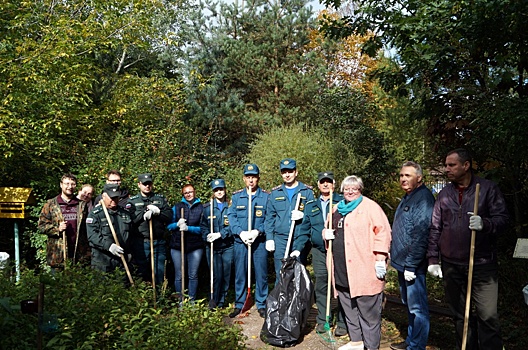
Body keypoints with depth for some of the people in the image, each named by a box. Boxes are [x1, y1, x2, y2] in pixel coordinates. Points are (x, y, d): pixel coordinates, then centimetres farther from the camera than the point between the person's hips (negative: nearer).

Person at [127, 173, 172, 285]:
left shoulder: (160, 199, 13)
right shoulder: (132, 201, 9)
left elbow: (169, 216, 2)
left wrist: (158, 212, -13)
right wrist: (144, 215, -17)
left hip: (159, 242, 2)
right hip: (140, 242, -1)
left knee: (160, 272, 6)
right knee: (142, 272, 5)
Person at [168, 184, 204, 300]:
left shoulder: (201, 207, 4)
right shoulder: (176, 207, 9)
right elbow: (169, 225, 8)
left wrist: (188, 228, -17)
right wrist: (177, 224, -13)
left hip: (195, 247, -1)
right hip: (177, 246, 1)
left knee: (193, 276, 5)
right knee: (178, 276, 5)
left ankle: (192, 300, 16)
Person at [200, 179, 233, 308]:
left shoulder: (230, 206, 2)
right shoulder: (207, 207, 7)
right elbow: (203, 226, 8)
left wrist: (220, 234, -15)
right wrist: (207, 236, -10)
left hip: (228, 246, 0)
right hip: (212, 247, 0)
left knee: (226, 275, 5)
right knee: (216, 276, -4)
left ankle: (221, 302, 22)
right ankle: (214, 302, 12)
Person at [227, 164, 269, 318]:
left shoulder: (266, 197, 1)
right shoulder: (236, 196, 7)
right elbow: (231, 216, 1)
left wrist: (258, 231, -18)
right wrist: (240, 232, -13)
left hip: (260, 241, -1)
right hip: (240, 241, 2)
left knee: (261, 273, 5)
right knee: (240, 273, 9)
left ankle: (261, 304, 19)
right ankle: (239, 304, 22)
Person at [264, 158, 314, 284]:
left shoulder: (307, 191, 5)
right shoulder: (275, 193, 11)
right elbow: (269, 217, 11)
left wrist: (303, 215, -16)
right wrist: (269, 238, 3)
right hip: (280, 239, 2)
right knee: (280, 274, 3)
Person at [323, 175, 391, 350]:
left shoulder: (370, 206, -4)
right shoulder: (337, 209, 17)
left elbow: (382, 231, -11)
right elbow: (329, 228, 29)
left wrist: (380, 258, -17)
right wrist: (326, 233, 5)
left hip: (364, 269, -7)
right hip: (342, 271, 7)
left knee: (368, 311, 1)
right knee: (349, 308, 17)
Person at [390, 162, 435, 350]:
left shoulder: (423, 198, -16)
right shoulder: (408, 197, 15)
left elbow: (421, 235, -23)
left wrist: (411, 265, -23)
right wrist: (399, 261, 17)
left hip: (413, 265, -10)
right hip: (402, 263, 10)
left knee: (417, 308, 1)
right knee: (409, 304, 20)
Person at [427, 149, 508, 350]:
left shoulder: (488, 188, -1)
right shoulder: (444, 194, 8)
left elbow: (502, 219, -3)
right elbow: (435, 229, 10)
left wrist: (485, 224, -25)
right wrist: (433, 259, 6)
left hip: (482, 265, -3)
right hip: (451, 265, 3)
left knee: (488, 316, -3)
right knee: (460, 316, 13)